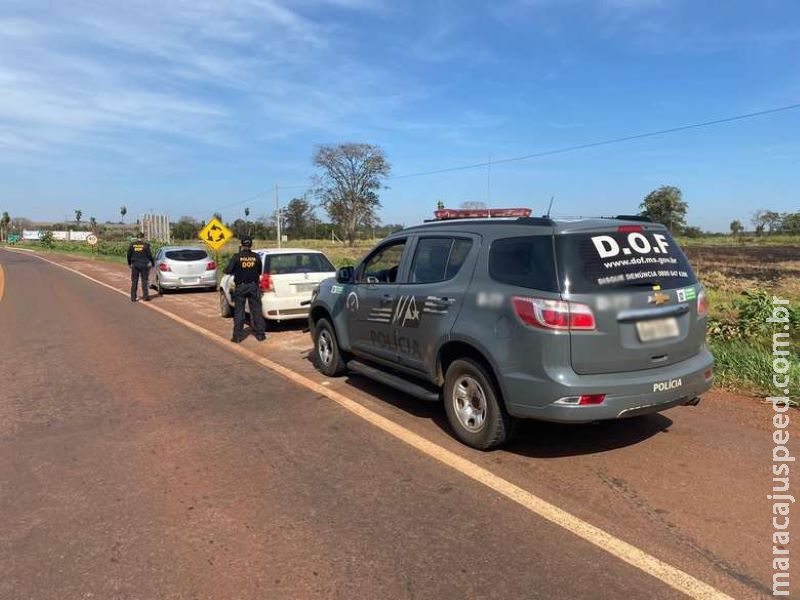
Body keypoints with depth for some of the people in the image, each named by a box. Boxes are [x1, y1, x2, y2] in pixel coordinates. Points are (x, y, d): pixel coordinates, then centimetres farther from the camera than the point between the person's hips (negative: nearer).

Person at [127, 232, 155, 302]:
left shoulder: (132, 244, 1)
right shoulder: (146, 244, -8)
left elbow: (129, 254, 6)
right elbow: (149, 255, -6)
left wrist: (129, 263, 20)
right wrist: (153, 263, 8)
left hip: (135, 265, 2)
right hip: (144, 265, -2)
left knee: (134, 281, 8)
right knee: (145, 281, 5)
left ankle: (133, 297, 8)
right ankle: (145, 296, 4)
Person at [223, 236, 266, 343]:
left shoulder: (236, 257, -10)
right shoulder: (256, 257, -2)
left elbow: (227, 271, -10)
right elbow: (260, 272, 7)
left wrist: (235, 271, 11)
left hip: (240, 287, -2)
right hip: (253, 286, 2)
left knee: (239, 312, 5)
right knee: (256, 311, 9)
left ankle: (237, 336, 7)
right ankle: (260, 334, 12)